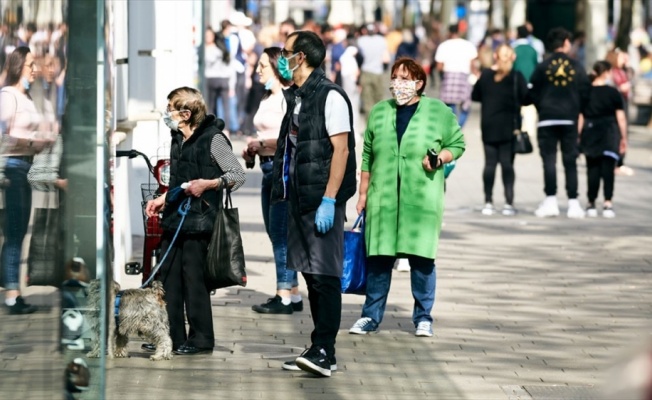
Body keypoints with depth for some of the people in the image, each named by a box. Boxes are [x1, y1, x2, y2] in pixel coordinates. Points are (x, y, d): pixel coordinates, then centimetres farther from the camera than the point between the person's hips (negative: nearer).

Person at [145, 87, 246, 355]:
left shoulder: (212, 139, -9)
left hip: (199, 222, -8)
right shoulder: (178, 140, 17)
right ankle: (173, 337, 13)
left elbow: (238, 175, -11)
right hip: (174, 219, 8)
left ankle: (201, 339, 3)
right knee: (168, 277, 6)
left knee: (194, 278, -5)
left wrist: (208, 184, -21)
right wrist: (163, 200, 17)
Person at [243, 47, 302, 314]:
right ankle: (293, 295, 16)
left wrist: (263, 144, -16)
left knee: (280, 233, -9)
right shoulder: (268, 99, 18)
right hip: (269, 167, 10)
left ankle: (285, 297, -6)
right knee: (276, 234, 11)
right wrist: (253, 149, 9)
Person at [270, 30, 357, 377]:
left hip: (323, 202, -9)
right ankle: (319, 350, 14)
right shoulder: (296, 98, 16)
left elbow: (341, 149, -16)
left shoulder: (329, 96, -11)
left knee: (325, 276, -9)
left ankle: (324, 352, -11)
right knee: (311, 275, 10)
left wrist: (328, 201, -21)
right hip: (300, 199, 9)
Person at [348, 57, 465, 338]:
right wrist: (363, 194, 12)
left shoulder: (439, 112, 2)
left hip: (422, 199, -2)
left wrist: (440, 158, -11)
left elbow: (457, 144, 8)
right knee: (378, 257, 3)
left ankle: (423, 318, 11)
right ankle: (371, 317, 13)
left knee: (422, 257, -1)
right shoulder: (379, 112, 11)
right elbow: (367, 157, 14)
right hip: (383, 199, 2)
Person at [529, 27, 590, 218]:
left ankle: (551, 201, -5)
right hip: (569, 120, 1)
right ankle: (573, 202, 3)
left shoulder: (542, 67, -2)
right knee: (570, 161, 5)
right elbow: (585, 93, 1)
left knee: (549, 160, 1)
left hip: (547, 119, -1)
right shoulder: (576, 67, 1)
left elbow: (533, 93, -1)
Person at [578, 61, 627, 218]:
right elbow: (621, 118, -2)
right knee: (608, 169, -2)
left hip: (589, 134, 2)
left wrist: (578, 137, 9)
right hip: (609, 134, -2)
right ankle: (608, 203, -11)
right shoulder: (613, 93, -4)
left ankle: (591, 204, 13)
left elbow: (580, 118, 2)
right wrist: (624, 138, 6)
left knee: (593, 170, 10)